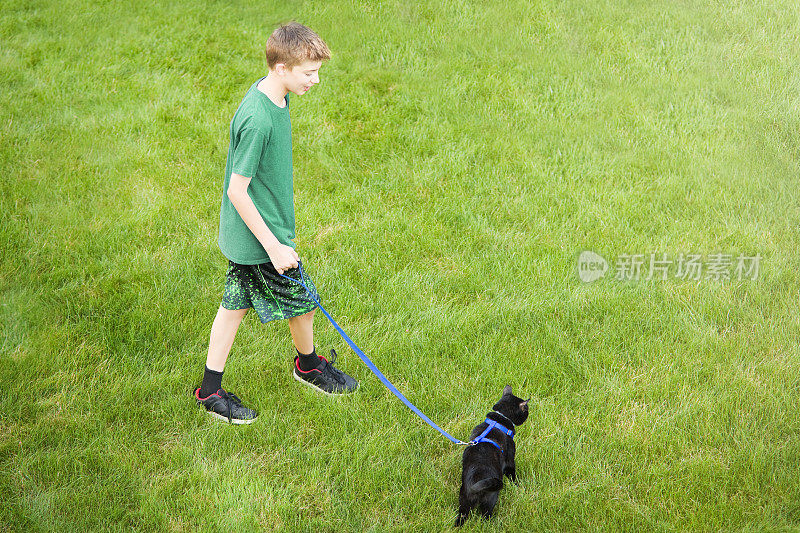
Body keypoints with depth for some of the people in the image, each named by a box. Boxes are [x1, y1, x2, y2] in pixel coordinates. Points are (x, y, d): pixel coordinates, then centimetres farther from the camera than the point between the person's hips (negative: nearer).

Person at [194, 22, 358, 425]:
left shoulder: (272, 94, 0)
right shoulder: (257, 119, -30)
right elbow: (237, 190, -26)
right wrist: (274, 246, -21)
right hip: (262, 234, -9)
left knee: (235, 303, 15)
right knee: (302, 301, 12)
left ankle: (211, 391, 26)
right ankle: (308, 365, 39)